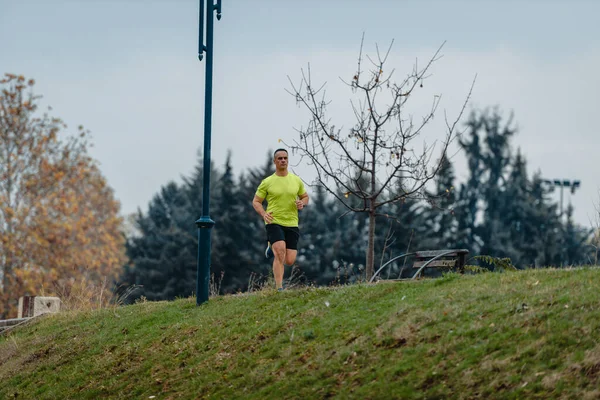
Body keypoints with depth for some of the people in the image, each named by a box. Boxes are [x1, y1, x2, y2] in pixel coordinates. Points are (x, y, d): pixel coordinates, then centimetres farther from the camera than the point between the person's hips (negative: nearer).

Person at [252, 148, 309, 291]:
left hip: (291, 224, 3)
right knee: (280, 253, -25)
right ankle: (279, 288, -17)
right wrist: (263, 214, -15)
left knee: (289, 261, -1)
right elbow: (256, 201, 6)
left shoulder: (296, 180, 8)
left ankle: (273, 247, 32)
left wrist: (302, 203, -3)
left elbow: (305, 197, 22)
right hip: (274, 223, -3)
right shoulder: (267, 182, 0)